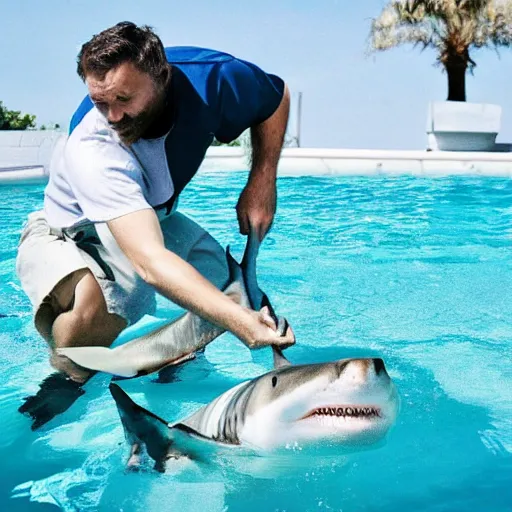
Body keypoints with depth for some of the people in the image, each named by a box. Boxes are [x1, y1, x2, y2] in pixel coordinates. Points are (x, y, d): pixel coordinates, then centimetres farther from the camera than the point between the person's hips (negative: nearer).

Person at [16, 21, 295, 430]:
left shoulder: (209, 77, -26)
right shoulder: (91, 151, -42)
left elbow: (277, 97, -4)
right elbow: (151, 261, -52)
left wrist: (262, 181, -16)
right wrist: (238, 320, -63)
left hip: (150, 218, 6)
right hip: (67, 234, -5)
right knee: (93, 306, -38)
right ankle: (66, 382, -8)